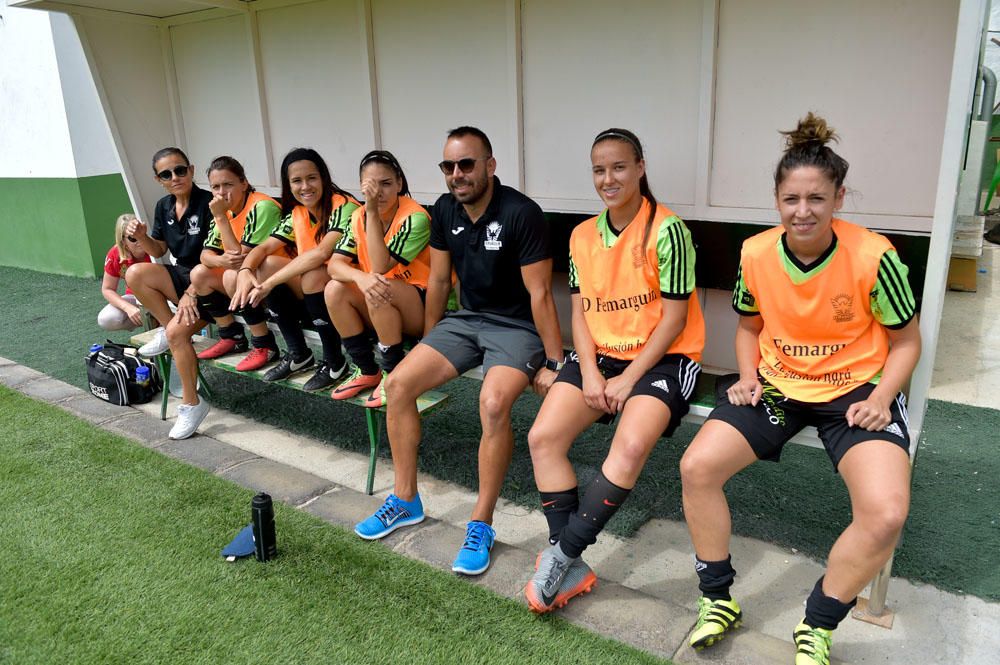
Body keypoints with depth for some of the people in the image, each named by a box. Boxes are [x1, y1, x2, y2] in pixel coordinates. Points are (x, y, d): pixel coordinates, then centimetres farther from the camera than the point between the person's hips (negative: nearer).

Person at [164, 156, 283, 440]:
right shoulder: (224, 211, 7)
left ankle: (264, 343, -19)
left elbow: (243, 259, -22)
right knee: (175, 331, -5)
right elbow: (206, 255, -1)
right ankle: (190, 403, 9)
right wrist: (222, 260, -24)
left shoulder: (262, 206, -17)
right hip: (228, 284, 7)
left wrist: (221, 217, -21)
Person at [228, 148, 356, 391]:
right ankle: (299, 355, -2)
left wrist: (269, 282, -31)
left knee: (313, 276, -33)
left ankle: (335, 363, -15)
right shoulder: (296, 213, 5)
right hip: (311, 294, 7)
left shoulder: (343, 206, -17)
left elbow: (322, 253, -31)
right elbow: (265, 247, -2)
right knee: (267, 264, -11)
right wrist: (245, 271, -25)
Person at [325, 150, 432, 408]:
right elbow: (335, 264, -11)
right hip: (381, 308, 6)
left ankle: (393, 374, -13)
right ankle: (367, 372, -2)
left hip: (423, 308, -6)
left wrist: (373, 212, -29)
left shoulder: (415, 217, -20)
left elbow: (381, 267, -27)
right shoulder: (358, 217, -1)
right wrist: (360, 277, -33)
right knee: (335, 289, -17)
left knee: (379, 291, -33)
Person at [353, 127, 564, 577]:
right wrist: (427, 348, 17)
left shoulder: (521, 213, -19)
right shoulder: (444, 211, 1)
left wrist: (554, 363, -15)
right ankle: (405, 501, 9)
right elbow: (438, 280, 11)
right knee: (398, 384, -8)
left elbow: (540, 293, -17)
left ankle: (481, 526, -15)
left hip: (518, 327, -6)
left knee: (493, 403, -33)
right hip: (467, 319, 7)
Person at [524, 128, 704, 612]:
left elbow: (674, 318, -12)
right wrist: (589, 371, -9)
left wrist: (629, 378, -15)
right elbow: (580, 312, 7)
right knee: (542, 437, -15)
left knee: (631, 446, -31)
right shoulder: (582, 236, 7)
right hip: (599, 354, 5)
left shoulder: (667, 230, -11)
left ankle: (562, 554, -14)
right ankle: (571, 570, -6)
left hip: (661, 357, -5)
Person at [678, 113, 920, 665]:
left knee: (885, 513, -26)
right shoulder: (756, 254, -7)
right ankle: (718, 601, 6)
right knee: (697, 467, -17)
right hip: (776, 385, 3)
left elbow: (905, 340, -1)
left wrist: (880, 397, -15)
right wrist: (748, 377, -5)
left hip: (854, 390, -2)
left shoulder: (873, 258, -15)